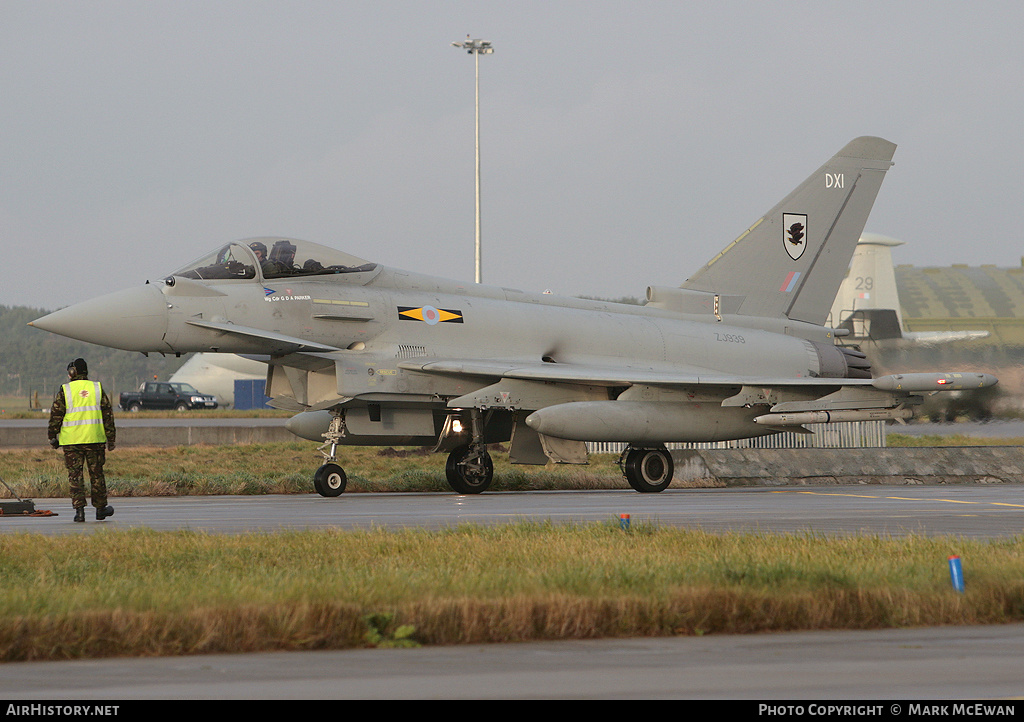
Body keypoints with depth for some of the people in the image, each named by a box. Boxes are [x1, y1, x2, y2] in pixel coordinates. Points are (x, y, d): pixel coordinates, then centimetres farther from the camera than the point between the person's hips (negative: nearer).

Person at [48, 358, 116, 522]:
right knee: (97, 474, 12)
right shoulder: (97, 388, 6)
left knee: (75, 475, 1)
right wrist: (110, 438, 12)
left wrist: (53, 436, 9)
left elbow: (56, 415, -1)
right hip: (95, 439, 2)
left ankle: (79, 509, -7)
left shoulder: (65, 390, -2)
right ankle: (100, 508, 19)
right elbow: (108, 415, 7)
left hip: (71, 441, -2)